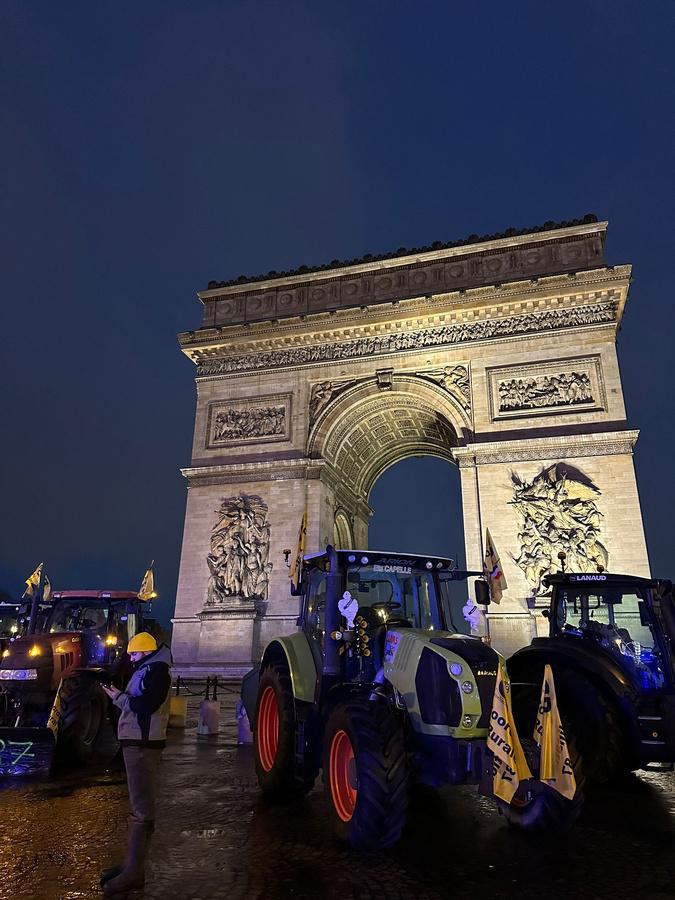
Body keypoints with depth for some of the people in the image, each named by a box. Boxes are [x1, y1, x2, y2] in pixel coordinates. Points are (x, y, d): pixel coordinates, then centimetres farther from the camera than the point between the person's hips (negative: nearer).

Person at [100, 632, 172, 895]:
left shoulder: (155, 669, -15)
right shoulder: (148, 669, 16)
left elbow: (145, 705, -23)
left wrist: (119, 697, -13)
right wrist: (120, 696, 4)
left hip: (143, 744, -11)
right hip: (137, 742, 11)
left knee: (141, 808, -7)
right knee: (139, 804, 17)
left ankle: (134, 873, -3)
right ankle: (132, 862, 28)